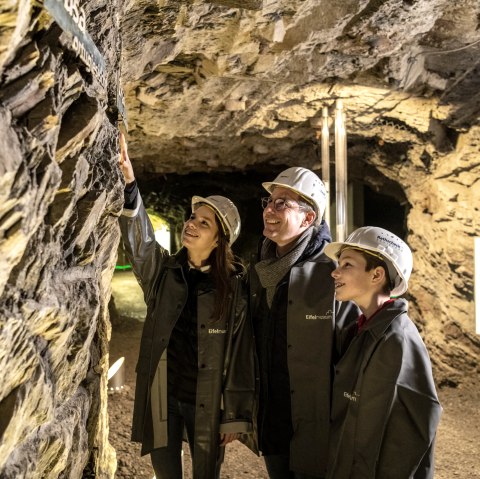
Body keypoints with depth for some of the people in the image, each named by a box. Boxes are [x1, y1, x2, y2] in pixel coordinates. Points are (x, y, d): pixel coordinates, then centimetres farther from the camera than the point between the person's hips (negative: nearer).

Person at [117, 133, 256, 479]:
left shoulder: (235, 286, -9)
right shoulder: (162, 271, -2)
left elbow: (242, 354, -6)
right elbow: (139, 239, -21)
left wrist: (235, 415, -6)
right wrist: (127, 182, -36)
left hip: (207, 403, -2)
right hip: (162, 399, 2)